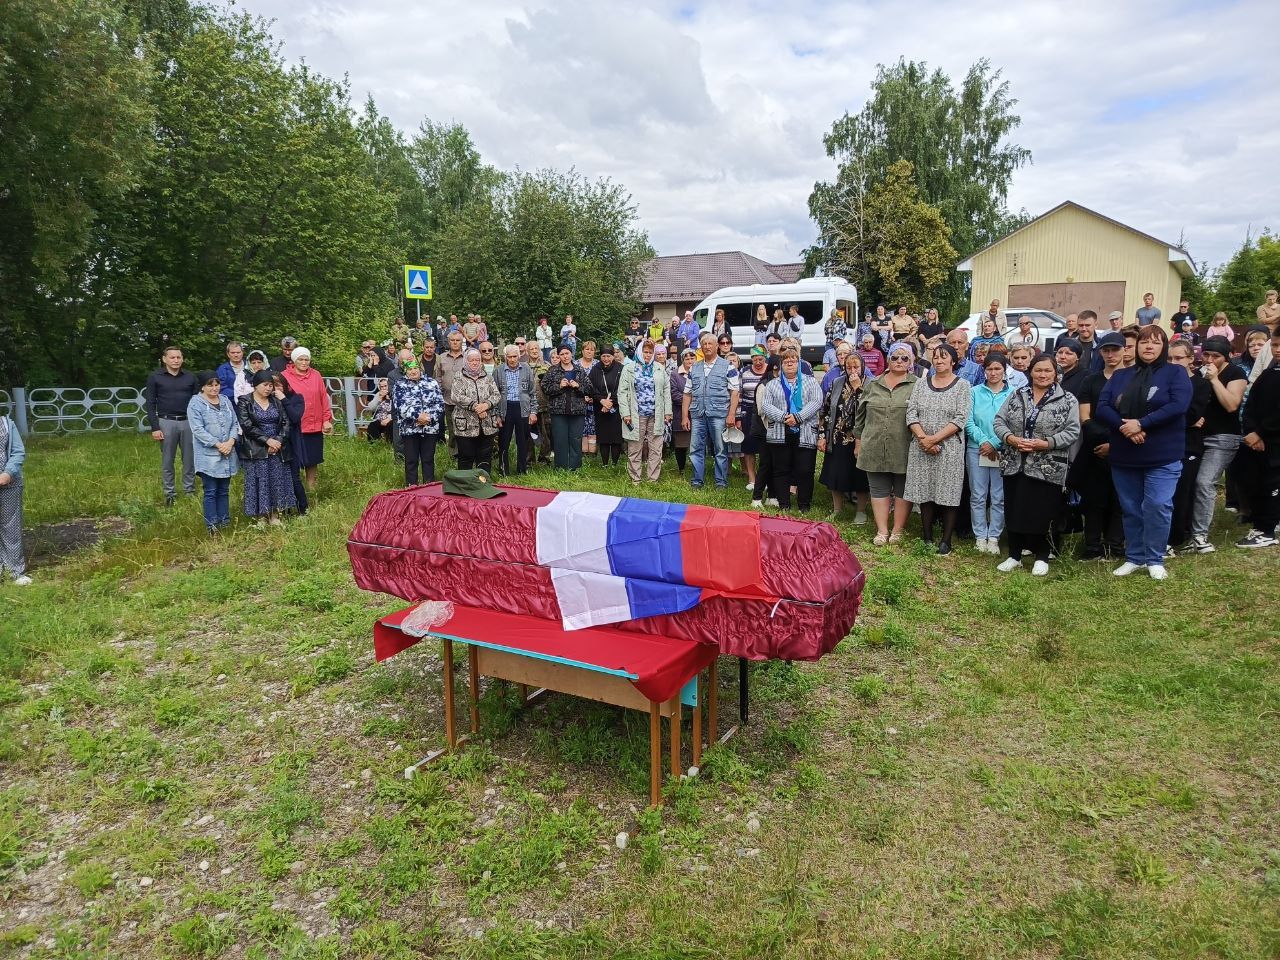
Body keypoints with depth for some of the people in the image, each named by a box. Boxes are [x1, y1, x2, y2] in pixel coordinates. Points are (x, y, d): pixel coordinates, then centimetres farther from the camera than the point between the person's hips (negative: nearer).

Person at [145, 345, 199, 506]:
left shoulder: (190, 377, 7)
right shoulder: (155, 377, 2)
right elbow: (150, 404, 1)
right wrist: (155, 428, -6)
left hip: (188, 422, 1)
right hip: (166, 422, -1)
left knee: (190, 460, 5)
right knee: (167, 461, 5)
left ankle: (190, 491, 16)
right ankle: (170, 494, 14)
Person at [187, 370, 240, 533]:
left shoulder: (225, 400, 11)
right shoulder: (195, 403, -6)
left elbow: (235, 423, 10)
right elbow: (198, 429, -13)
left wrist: (231, 441, -7)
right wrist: (218, 444, -18)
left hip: (227, 455, 5)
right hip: (208, 456, -5)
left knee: (224, 491, 12)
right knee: (210, 492, -3)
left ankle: (224, 522, 20)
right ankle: (212, 526, 3)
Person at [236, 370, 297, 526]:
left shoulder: (276, 401, 9)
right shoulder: (244, 402, -2)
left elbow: (285, 422, 3)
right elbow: (247, 426, -12)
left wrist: (279, 440, -12)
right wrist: (267, 440, -17)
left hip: (277, 449, 4)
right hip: (256, 451, -3)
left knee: (278, 481, 3)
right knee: (259, 482, -1)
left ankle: (275, 515, 12)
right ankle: (261, 517, 8)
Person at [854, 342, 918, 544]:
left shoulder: (916, 386, 0)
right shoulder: (872, 385, 10)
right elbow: (860, 415, 14)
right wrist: (858, 440, 13)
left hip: (903, 450, -3)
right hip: (875, 449, 3)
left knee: (903, 490, 6)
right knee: (879, 489, 7)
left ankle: (897, 531, 15)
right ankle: (882, 530, 14)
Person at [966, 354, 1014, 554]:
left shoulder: (1013, 394, 1)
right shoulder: (975, 392, 7)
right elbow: (969, 421, 0)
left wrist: (994, 444, -13)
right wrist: (983, 441, -12)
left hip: (1002, 452, -1)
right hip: (977, 449, 1)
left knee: (999, 498, 3)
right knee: (978, 496, 4)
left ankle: (994, 537, 11)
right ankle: (980, 536, 12)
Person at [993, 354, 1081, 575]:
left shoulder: (1067, 400, 0)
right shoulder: (1017, 395, 8)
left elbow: (1072, 432, -5)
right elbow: (999, 421, 5)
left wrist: (1045, 443, -17)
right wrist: (1011, 439, -13)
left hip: (1047, 468, -3)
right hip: (1014, 464, 3)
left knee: (1041, 513, 0)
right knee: (1014, 511, 7)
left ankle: (1041, 558, 18)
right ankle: (1014, 555, 20)